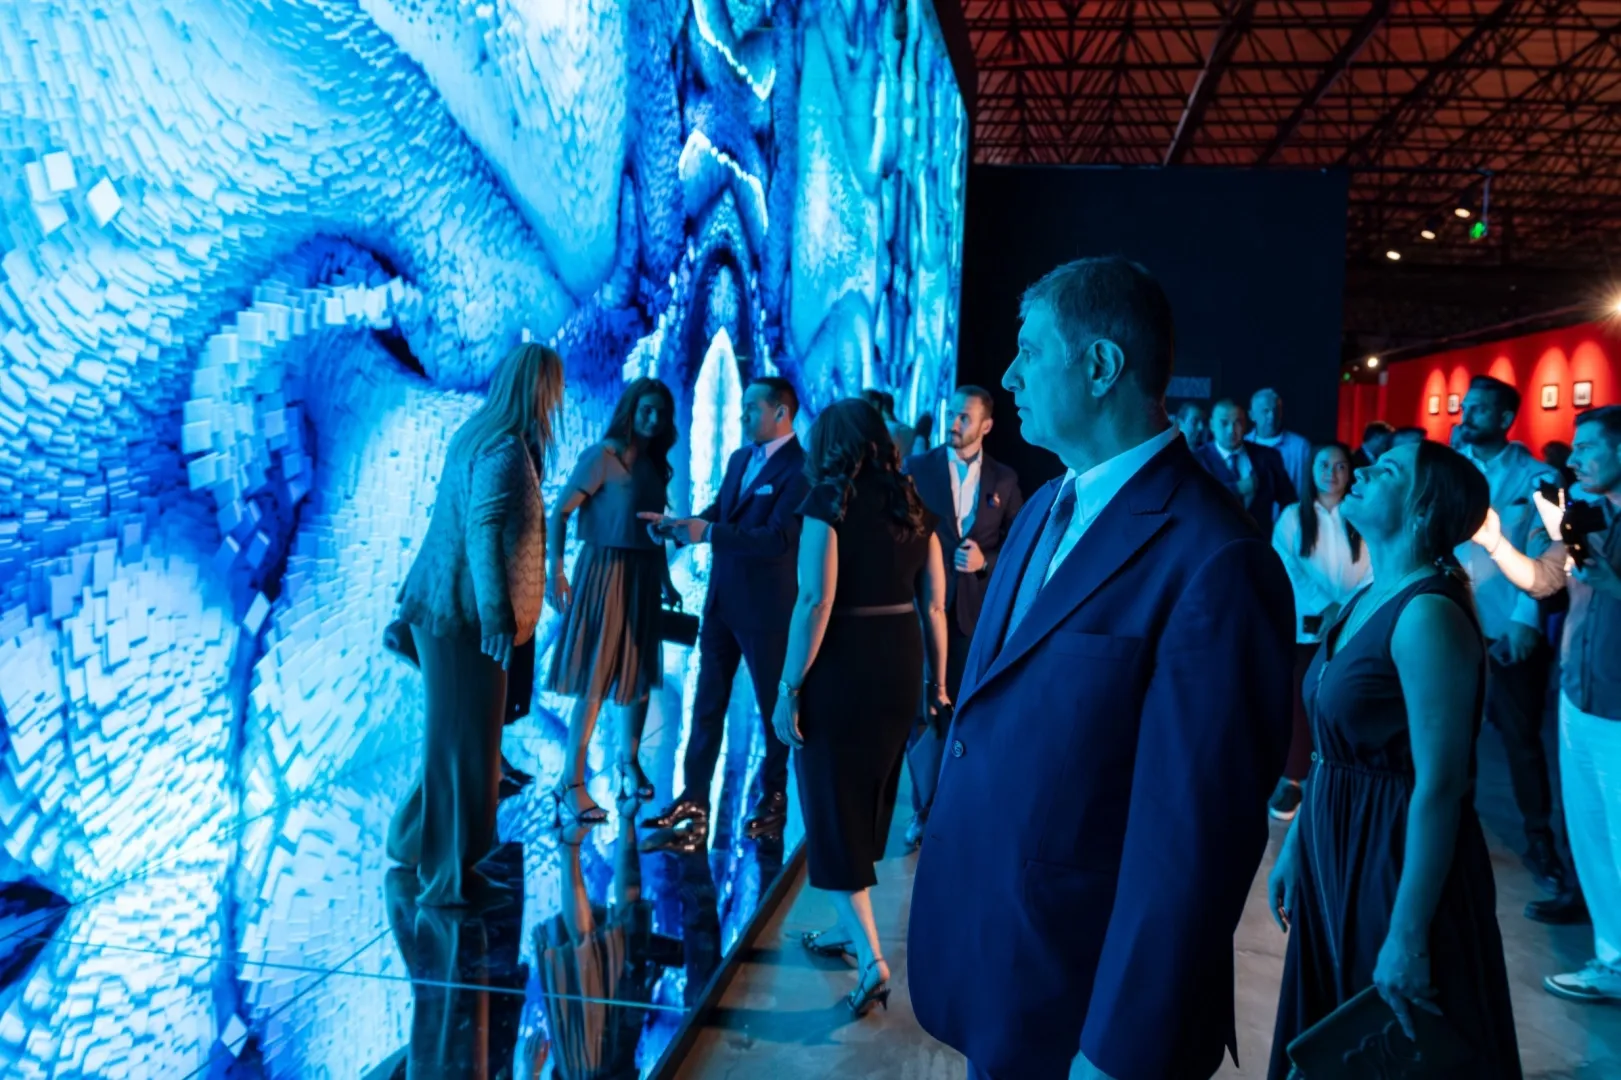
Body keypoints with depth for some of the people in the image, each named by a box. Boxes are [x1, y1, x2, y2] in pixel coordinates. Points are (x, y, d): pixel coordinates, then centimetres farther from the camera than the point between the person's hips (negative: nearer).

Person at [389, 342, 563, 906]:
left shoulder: (478, 433, 11)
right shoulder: (506, 449, -17)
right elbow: (485, 534, -26)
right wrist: (497, 617, -29)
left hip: (445, 607, 9)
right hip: (464, 615, -9)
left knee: (455, 735, 22)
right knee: (466, 742, 0)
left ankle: (416, 839, 37)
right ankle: (449, 878, 10)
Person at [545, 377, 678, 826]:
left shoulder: (654, 465, 12)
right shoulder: (601, 456, -9)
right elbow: (559, 513, -14)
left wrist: (666, 581, 14)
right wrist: (555, 571, -23)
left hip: (643, 576, 7)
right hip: (605, 570, -6)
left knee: (639, 672, 12)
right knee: (594, 679, -7)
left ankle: (628, 764, 27)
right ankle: (571, 784, -4)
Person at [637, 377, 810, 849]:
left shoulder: (801, 469, -17)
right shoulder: (739, 459, 10)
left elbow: (779, 538, -26)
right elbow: (718, 512, 12)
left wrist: (707, 533, -31)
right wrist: (679, 523, -8)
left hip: (767, 605, -7)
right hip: (722, 598, 8)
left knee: (774, 703, 9)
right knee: (707, 700, 10)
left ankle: (774, 798, 26)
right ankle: (694, 798, 18)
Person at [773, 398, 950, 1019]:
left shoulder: (829, 501, -10)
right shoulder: (913, 507, 7)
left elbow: (816, 603, -18)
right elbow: (934, 605, 7)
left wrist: (788, 689, -14)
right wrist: (937, 682, 15)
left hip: (842, 665, -6)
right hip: (900, 664, 6)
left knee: (833, 805, 4)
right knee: (867, 802, 20)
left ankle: (870, 957, -1)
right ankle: (850, 929, 35)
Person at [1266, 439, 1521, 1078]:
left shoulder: (1427, 615, -21)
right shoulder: (1365, 603, 7)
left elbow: (1439, 787, -23)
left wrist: (1408, 937, -23)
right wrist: (1295, 843, 15)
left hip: (1401, 863, -8)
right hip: (1336, 855, 8)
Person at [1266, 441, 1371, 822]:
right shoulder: (1292, 516, 3)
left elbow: (1376, 570, -1)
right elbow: (1285, 568, -6)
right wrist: (1322, 606, -18)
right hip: (1305, 626, 0)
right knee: (1301, 702, 1)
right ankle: (1291, 779, 9)